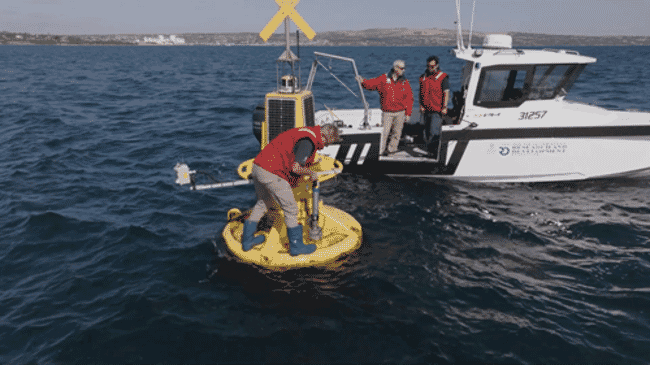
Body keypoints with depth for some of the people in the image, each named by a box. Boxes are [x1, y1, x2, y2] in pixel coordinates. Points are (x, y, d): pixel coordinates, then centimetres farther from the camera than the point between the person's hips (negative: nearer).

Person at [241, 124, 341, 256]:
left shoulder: (305, 131, 17)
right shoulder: (308, 141, -14)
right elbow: (295, 168, -20)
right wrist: (311, 173, -2)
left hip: (257, 166, 10)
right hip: (271, 173, -10)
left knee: (263, 203, 27)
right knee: (291, 209, 3)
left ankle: (247, 240, 33)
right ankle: (296, 246, 15)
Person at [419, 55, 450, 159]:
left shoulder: (442, 77, -3)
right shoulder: (423, 77, 13)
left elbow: (446, 93, -6)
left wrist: (444, 107, -14)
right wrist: (421, 105, 6)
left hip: (437, 110, -6)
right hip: (426, 110, 6)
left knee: (434, 132, -14)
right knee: (427, 132, 11)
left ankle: (433, 152, -8)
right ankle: (429, 152, 21)